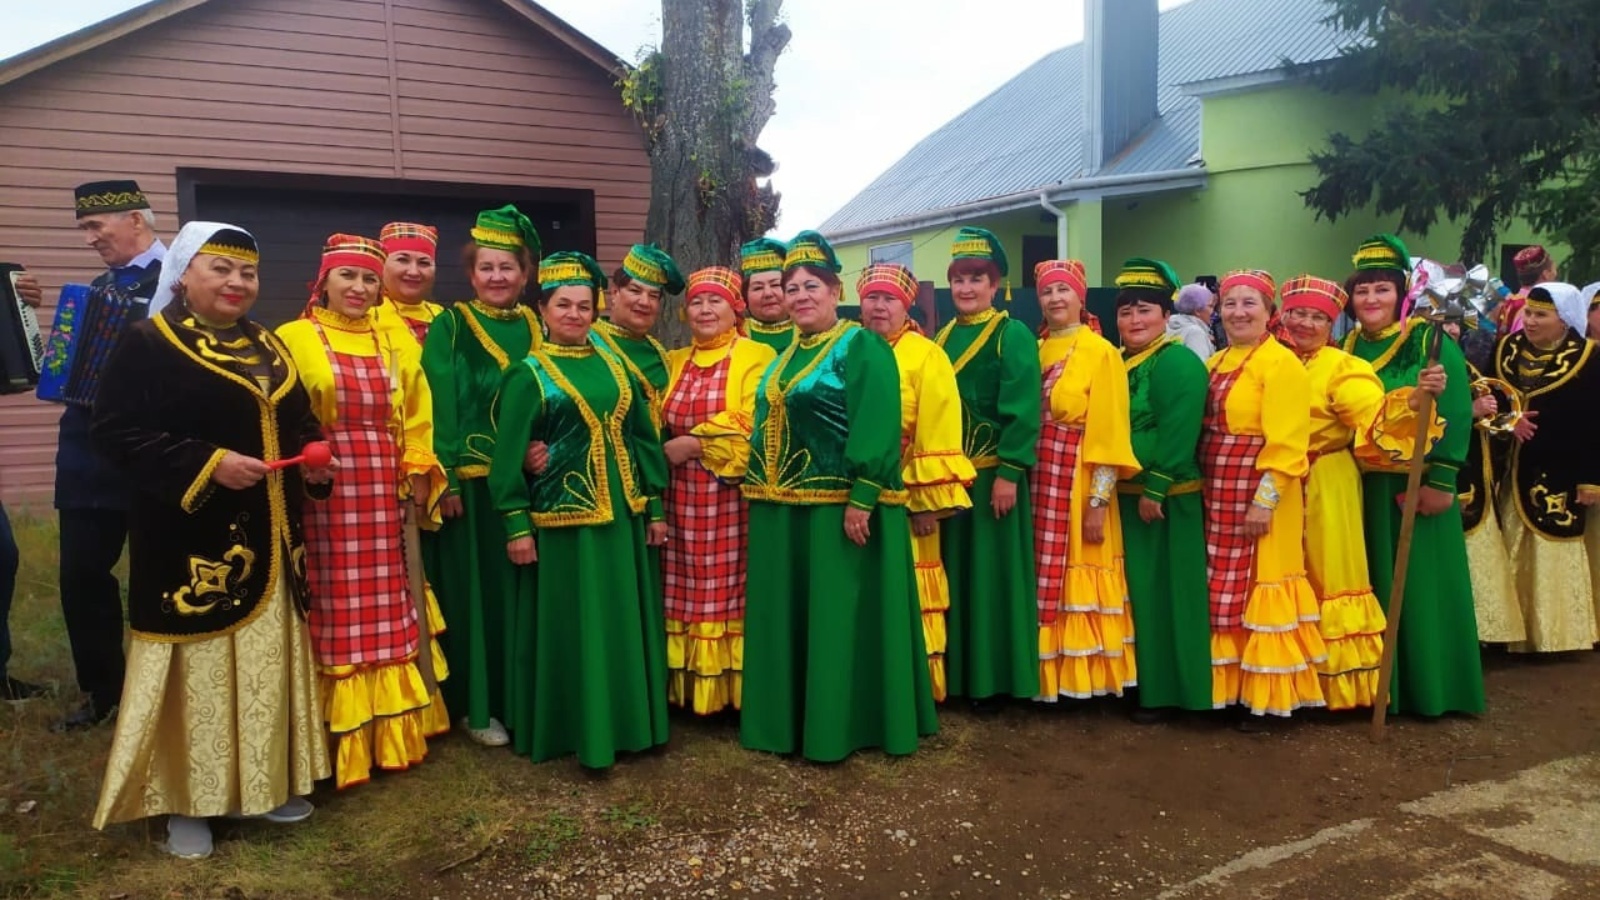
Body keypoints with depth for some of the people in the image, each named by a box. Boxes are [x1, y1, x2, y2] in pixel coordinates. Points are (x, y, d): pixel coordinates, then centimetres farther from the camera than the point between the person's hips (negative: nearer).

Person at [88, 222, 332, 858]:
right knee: (196, 661, 0)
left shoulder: (268, 347, 13)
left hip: (266, 539, 7)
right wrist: (207, 463, -23)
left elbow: (297, 422, 20)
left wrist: (314, 458, -2)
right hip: (190, 539, -6)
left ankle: (270, 781, 28)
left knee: (268, 656, 14)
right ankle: (184, 801, 15)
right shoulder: (147, 345, -8)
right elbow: (115, 432, -15)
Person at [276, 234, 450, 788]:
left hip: (384, 497, 5)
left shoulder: (397, 343, 14)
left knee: (387, 612, 12)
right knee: (334, 616, -1)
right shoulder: (294, 340, 0)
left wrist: (418, 476, 4)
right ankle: (340, 746, 8)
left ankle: (391, 734, 24)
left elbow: (416, 419, 13)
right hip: (323, 495, -4)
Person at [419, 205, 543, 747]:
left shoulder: (535, 326, 11)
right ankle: (477, 706, 14)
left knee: (521, 587, 10)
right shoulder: (450, 325, -2)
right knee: (475, 589, 2)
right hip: (472, 479, -4)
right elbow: (440, 406, -8)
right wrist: (446, 478, -15)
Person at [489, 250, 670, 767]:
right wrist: (517, 525, -12)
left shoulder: (613, 363, 10)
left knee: (627, 622, 10)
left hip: (623, 514, 5)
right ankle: (577, 732, 14)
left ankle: (627, 725, 24)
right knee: (572, 629, 2)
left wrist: (655, 506, 7)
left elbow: (643, 437, 11)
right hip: (565, 517, -5)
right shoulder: (528, 375, -4)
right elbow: (508, 456, -7)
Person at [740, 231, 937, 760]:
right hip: (782, 510, 8)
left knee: (839, 617, -1)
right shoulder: (786, 354, 17)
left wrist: (861, 499, -24)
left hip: (839, 508, -8)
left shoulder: (862, 347, -7)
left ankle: (843, 724, 11)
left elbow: (875, 429, -16)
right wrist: (757, 491, 14)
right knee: (784, 618, 12)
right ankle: (788, 719, 24)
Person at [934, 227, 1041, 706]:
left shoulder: (1013, 335, -7)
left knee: (995, 572, 0)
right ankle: (959, 672, 20)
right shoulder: (943, 337, 12)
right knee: (955, 572, 10)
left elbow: (1021, 411, -13)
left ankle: (997, 677, 11)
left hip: (994, 472, -6)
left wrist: (1009, 474, -18)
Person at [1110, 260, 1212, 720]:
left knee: (1162, 592, -1)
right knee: (1135, 591, 14)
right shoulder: (1119, 363, 13)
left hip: (1164, 498, -8)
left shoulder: (1178, 362, -12)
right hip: (1125, 496, 8)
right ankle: (1139, 681, 26)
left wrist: (1154, 490, -23)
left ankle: (1164, 691, 9)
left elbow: (1177, 436, -20)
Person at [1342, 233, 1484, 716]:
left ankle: (1430, 687, 13)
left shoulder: (1432, 342, -5)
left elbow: (1455, 413, -11)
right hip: (1362, 486, 5)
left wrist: (1441, 481, -16)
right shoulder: (1347, 348, 10)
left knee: (1421, 584, 1)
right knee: (1374, 584, 9)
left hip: (1416, 483, -4)